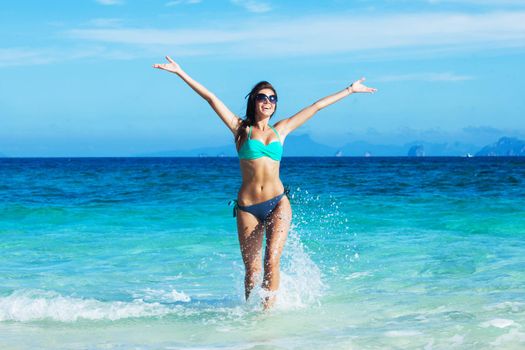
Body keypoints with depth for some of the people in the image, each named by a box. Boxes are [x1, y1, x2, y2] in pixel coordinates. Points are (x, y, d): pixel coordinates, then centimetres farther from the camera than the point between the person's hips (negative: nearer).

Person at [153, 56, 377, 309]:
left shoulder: (280, 130, 12)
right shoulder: (241, 128, 6)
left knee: (271, 261, -16)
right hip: (247, 208, -1)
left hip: (278, 204, 1)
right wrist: (181, 73, -2)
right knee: (252, 270, 2)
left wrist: (350, 90, 25)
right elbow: (211, 98, 1)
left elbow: (316, 107, 17)